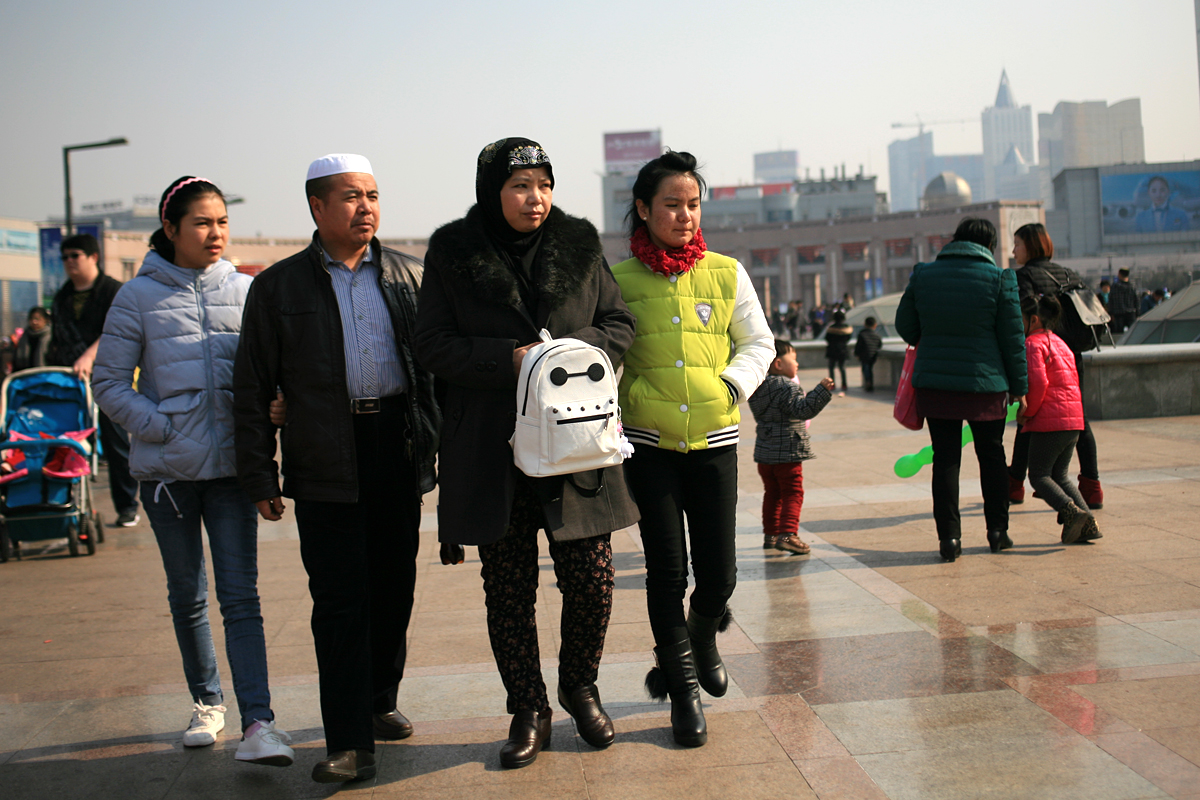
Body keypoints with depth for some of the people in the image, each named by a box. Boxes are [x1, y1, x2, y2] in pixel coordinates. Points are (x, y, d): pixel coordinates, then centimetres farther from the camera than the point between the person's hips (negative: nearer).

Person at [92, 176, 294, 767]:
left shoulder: (245, 291, 5)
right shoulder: (139, 296, -1)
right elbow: (109, 383, 0)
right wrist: (163, 427, -12)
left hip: (232, 464, 0)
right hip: (168, 469, 0)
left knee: (240, 596, -7)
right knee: (187, 595, 13)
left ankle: (257, 724, -10)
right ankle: (206, 702, 30)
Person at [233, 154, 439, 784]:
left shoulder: (407, 276, 9)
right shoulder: (279, 286, 2)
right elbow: (252, 389, 3)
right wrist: (259, 477, -2)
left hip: (399, 450, 3)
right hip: (326, 465, -3)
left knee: (394, 589, 12)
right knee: (340, 601, -4)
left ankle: (380, 703, 30)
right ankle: (349, 742, 0)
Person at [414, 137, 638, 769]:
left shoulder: (578, 245, 6)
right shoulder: (453, 253, 1)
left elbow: (619, 323, 10)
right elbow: (434, 345, -2)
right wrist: (510, 358, -16)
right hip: (492, 451, -1)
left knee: (591, 577, 2)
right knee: (508, 589, 6)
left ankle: (580, 688, 29)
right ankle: (528, 710, 23)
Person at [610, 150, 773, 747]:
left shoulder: (726, 274, 5)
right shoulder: (620, 279, 1)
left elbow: (758, 343, 11)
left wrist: (730, 386, -4)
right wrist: (636, 398, -7)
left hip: (713, 442, 1)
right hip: (649, 444, -1)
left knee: (718, 573, 2)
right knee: (666, 570, 1)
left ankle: (702, 638, 37)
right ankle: (682, 691, 18)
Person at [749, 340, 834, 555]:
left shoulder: (759, 388, 9)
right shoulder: (786, 387, -17)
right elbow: (803, 409, -27)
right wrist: (821, 390, -29)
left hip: (764, 452, 8)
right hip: (787, 452, -8)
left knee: (772, 493, 17)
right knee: (793, 493, -2)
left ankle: (770, 535, 22)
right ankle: (787, 534, -12)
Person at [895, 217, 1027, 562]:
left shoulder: (923, 275, 0)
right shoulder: (999, 278, -6)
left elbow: (905, 325, 10)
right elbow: (1012, 338, -3)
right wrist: (1018, 385, 7)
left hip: (935, 382, 1)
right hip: (986, 384, -1)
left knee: (945, 459, 6)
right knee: (992, 455, 15)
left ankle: (949, 536, 3)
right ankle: (997, 531, 21)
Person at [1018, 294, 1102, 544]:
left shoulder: (1033, 344, -8)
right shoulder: (1059, 343, 21)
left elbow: (1038, 382, -21)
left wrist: (1027, 412, -8)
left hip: (1049, 421, -9)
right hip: (1074, 419, 9)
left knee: (1039, 475, -1)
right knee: (1059, 475, 17)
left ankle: (1071, 511, -20)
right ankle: (1088, 523, 7)